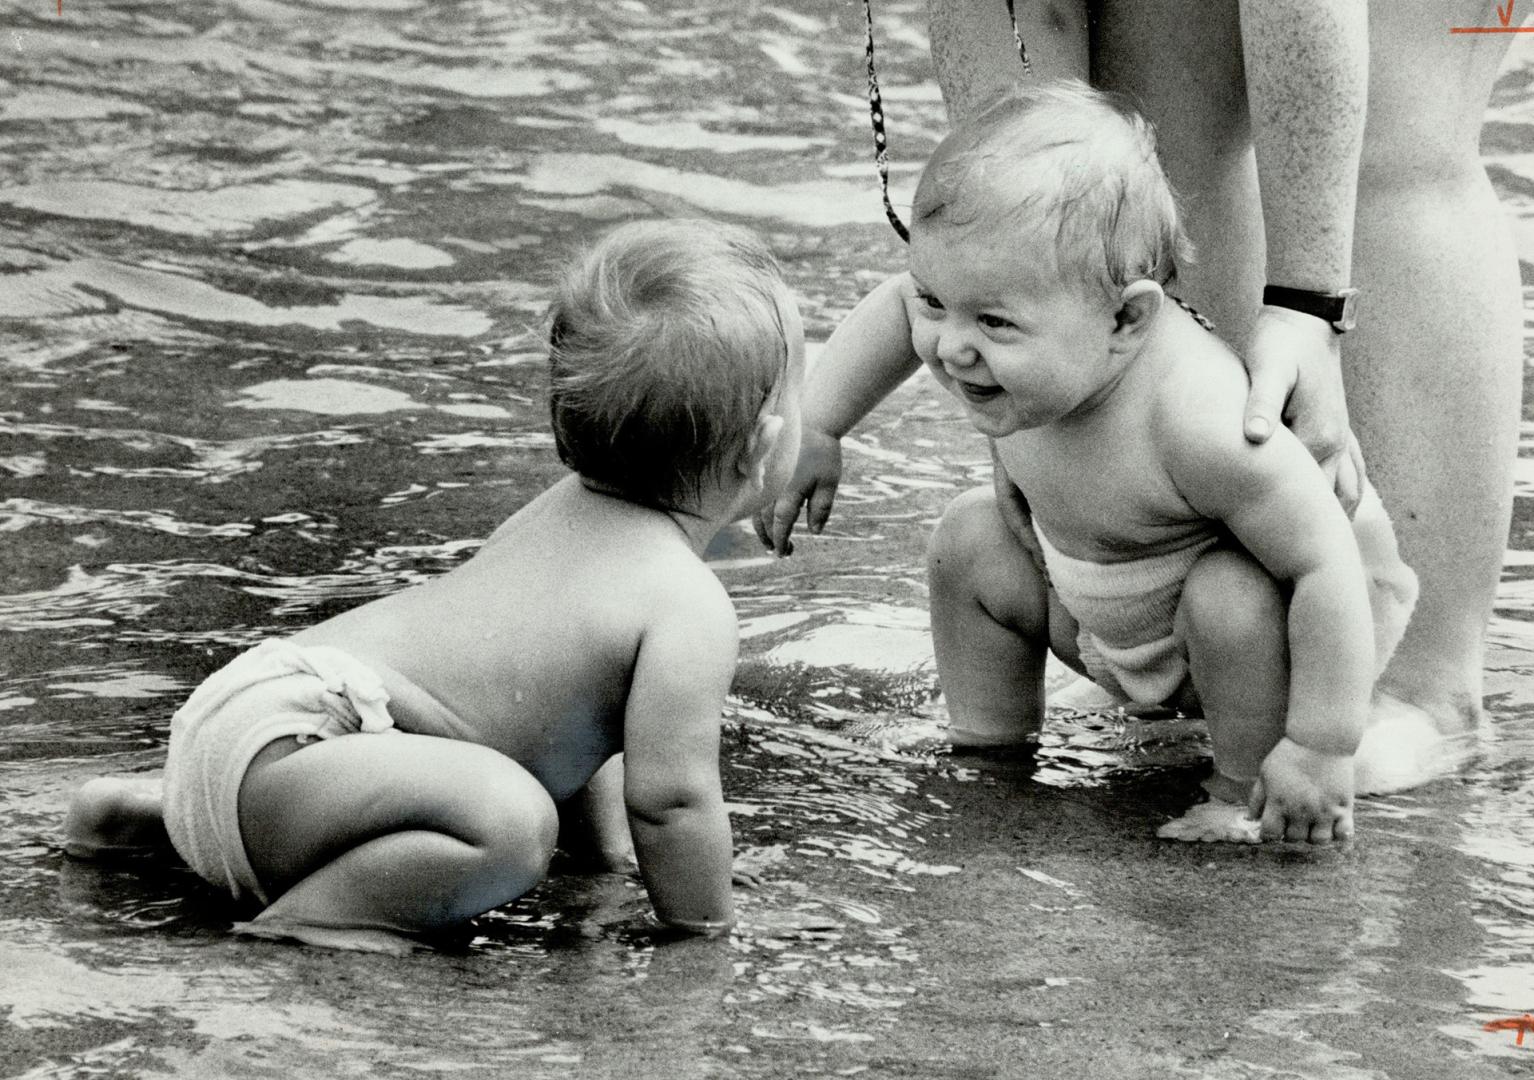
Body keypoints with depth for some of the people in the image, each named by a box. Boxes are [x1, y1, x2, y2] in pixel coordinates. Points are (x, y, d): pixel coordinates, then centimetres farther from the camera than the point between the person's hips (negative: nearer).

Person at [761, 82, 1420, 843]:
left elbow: (1328, 562, -37)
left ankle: (1244, 803, -12)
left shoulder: (1198, 419, -43)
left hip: (1292, 610, -7)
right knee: (972, 539, -3)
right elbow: (895, 307, 1)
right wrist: (813, 429, -3)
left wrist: (1322, 748, -33)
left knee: (1230, 596, -35)